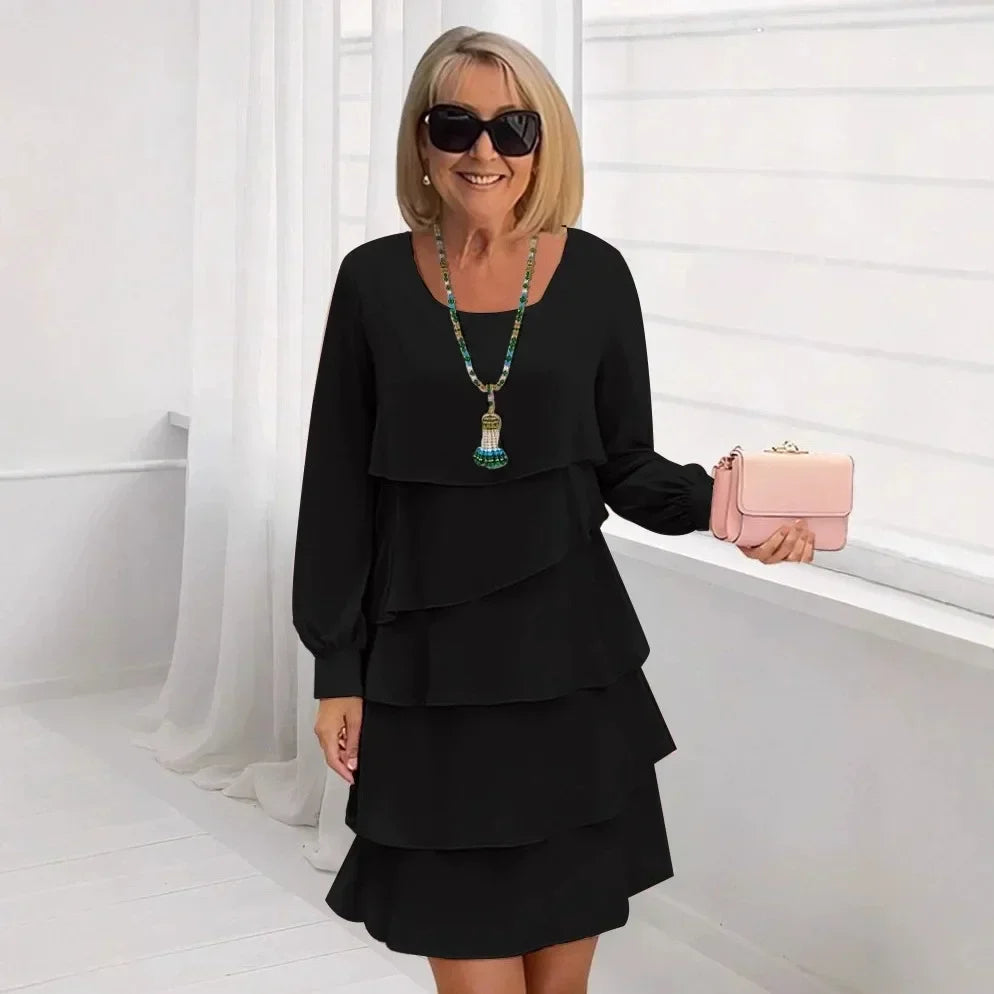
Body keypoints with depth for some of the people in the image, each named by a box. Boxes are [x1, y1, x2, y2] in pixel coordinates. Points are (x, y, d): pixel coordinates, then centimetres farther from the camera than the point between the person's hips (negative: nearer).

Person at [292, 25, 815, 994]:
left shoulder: (594, 275, -1)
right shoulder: (375, 281, -2)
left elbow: (625, 466, 6)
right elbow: (338, 488, 1)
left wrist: (714, 501, -16)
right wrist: (336, 668, 0)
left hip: (570, 655, 1)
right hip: (430, 667, -1)